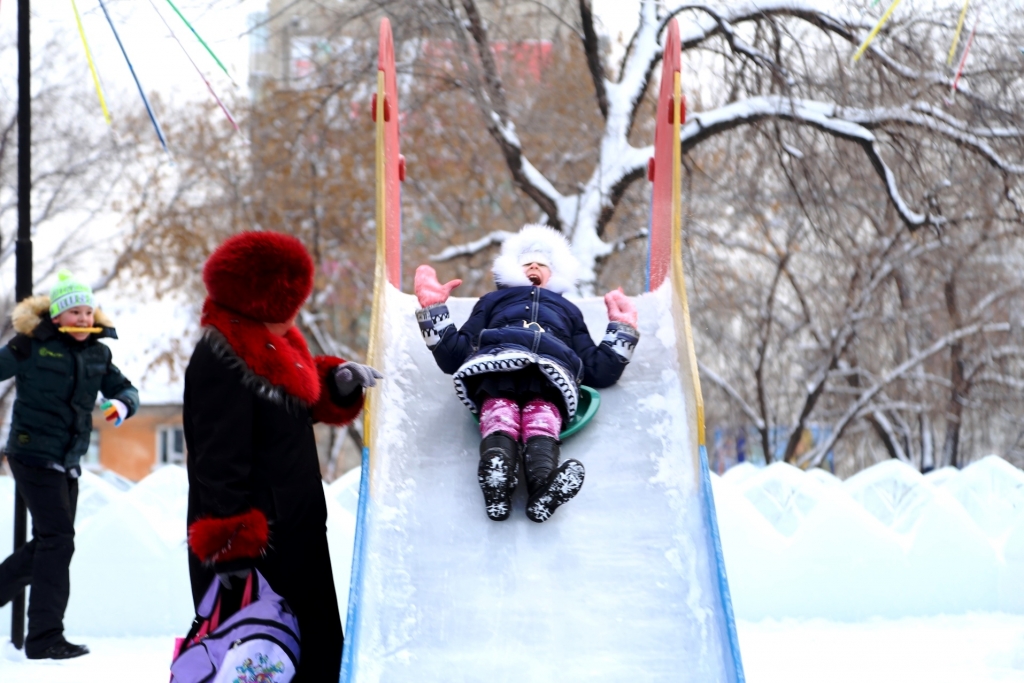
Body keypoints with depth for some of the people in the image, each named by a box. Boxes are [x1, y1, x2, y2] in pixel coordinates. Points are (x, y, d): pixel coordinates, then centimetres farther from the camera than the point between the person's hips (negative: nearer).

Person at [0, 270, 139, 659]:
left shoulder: (97, 353, 9)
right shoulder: (32, 345, -7)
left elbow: (123, 388, 9)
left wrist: (123, 403, -8)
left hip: (68, 462, 7)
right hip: (34, 453, -7)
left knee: (48, 544, 13)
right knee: (57, 540, -11)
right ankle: (45, 638, -5)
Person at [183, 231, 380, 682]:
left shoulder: (270, 346, 12)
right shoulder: (222, 359, -20)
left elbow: (303, 403, 30)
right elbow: (219, 459, -24)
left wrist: (338, 384, 9)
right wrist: (231, 547, -26)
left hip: (294, 533, 11)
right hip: (253, 543, -11)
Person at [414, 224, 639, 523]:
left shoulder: (568, 311, 47)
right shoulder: (494, 300, 44)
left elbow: (599, 372, 33)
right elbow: (452, 358, 28)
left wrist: (622, 329, 29)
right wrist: (433, 308, 23)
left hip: (550, 375, 1)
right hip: (496, 365, 0)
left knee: (542, 419, -37)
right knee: (499, 416, -38)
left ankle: (544, 485, -67)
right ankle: (496, 482, -67)